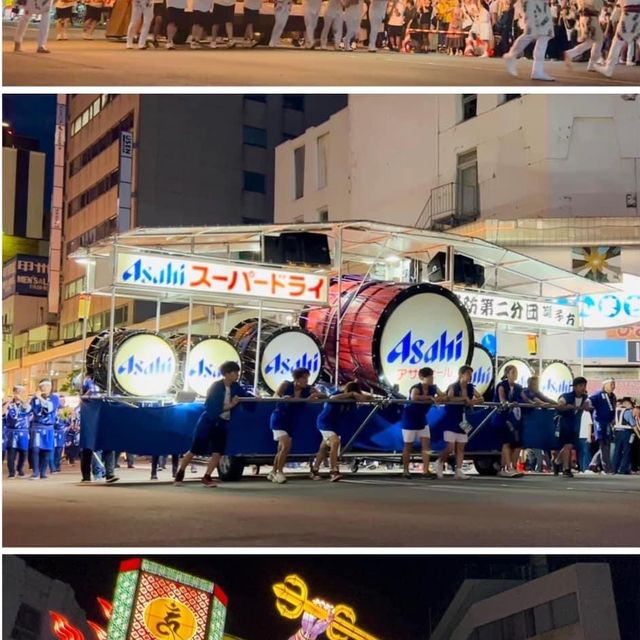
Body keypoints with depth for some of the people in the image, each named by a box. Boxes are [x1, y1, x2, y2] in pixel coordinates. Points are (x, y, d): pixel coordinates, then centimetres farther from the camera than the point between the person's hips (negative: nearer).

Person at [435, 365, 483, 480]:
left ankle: (458, 470, 10)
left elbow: (480, 398, 7)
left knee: (461, 448, 5)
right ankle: (439, 462, 15)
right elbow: (449, 399, -30)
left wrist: (473, 401, -13)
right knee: (450, 448, -8)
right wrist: (464, 398, -26)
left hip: (463, 420, 6)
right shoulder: (453, 387, -12)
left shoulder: (470, 388, 6)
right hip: (451, 421, -6)